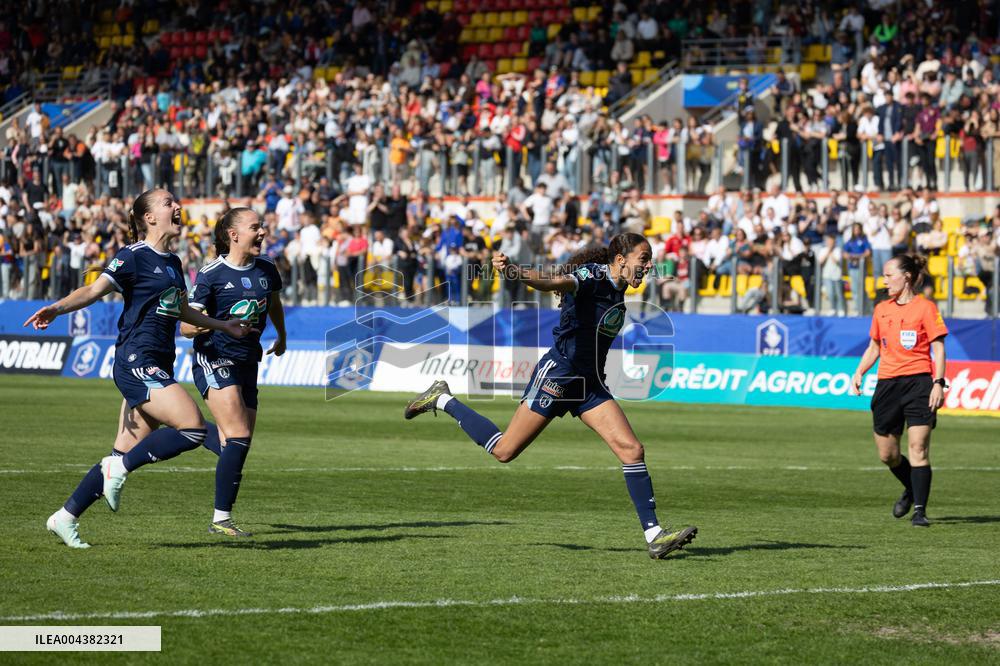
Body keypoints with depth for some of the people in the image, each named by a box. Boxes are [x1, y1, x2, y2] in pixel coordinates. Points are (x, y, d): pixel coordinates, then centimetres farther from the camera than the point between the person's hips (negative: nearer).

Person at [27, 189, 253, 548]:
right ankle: (120, 466, -8)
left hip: (157, 369, 8)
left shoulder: (172, 263, 18)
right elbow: (95, 289, -15)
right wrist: (58, 307, -32)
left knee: (126, 456, 6)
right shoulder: (135, 256, -6)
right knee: (194, 428, -21)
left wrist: (222, 326, 44)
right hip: (136, 362, -8)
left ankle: (65, 517, 13)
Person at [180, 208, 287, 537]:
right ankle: (221, 518, -15)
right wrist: (206, 324, -29)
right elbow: (185, 326, -8)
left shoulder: (266, 269, 7)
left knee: (237, 444, 4)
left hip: (247, 362, 7)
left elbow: (274, 303, 30)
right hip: (214, 359, -6)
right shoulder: (211, 274, -10)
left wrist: (281, 337, 44)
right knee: (239, 438, -18)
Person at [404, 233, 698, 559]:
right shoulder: (591, 276, -18)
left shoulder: (617, 289, 8)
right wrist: (513, 271, -57)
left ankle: (654, 535, -6)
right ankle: (443, 400, 23)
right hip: (557, 373, -8)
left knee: (632, 449, -7)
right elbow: (552, 282, -39)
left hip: (589, 385, 8)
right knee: (503, 450, 2)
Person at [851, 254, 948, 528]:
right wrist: (859, 373, 6)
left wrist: (938, 383, -14)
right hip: (887, 385, 6)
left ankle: (920, 509, -9)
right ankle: (912, 490, 33)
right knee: (887, 454, 7)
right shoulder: (881, 309, 13)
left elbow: (938, 348, -5)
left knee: (918, 448, -12)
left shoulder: (925, 308, -3)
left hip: (918, 382, -6)